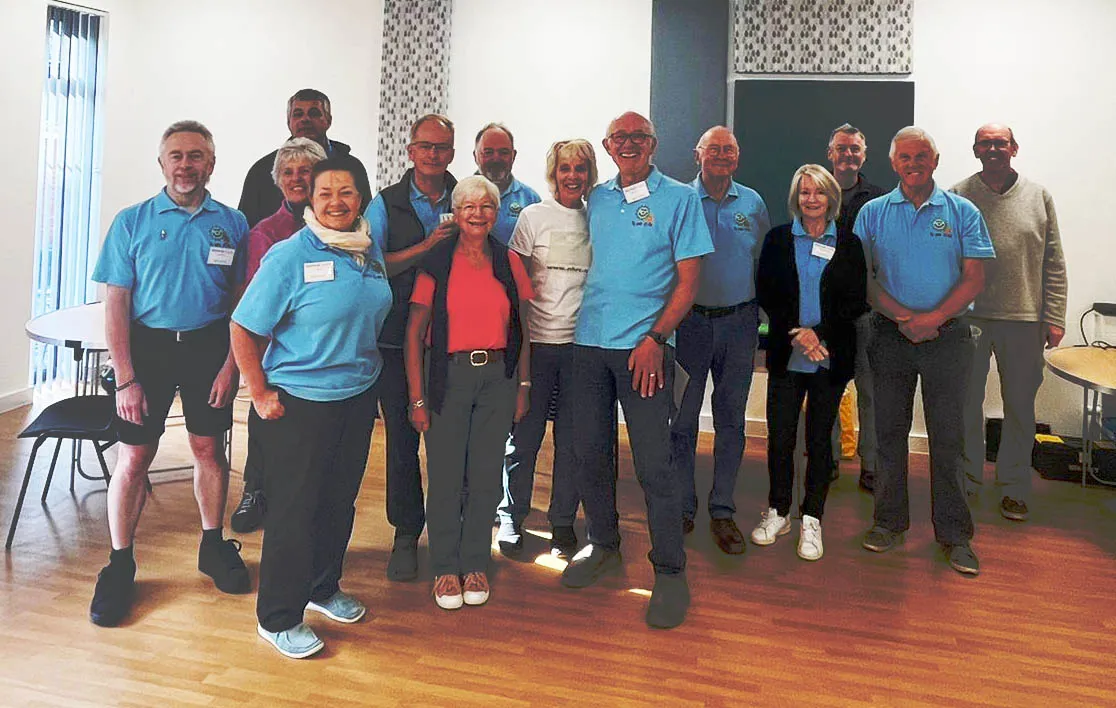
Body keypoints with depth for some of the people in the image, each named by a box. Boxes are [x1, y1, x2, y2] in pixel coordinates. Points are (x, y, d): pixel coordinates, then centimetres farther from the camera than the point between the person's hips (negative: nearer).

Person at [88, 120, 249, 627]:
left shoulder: (232, 224, 3)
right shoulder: (132, 222, 0)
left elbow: (242, 303, 4)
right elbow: (115, 305, -2)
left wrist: (230, 365, -5)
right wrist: (125, 378, -8)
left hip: (210, 346, 1)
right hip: (147, 345, -1)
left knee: (209, 449, 9)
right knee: (133, 457, 2)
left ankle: (213, 546, 27)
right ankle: (120, 566, 17)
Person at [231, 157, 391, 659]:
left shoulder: (371, 252, 4)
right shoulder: (289, 256, -15)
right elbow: (243, 330, -13)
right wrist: (260, 395, -12)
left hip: (358, 398, 6)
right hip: (298, 405, -6)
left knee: (340, 500, 18)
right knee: (294, 509, 4)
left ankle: (323, 588, 40)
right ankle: (277, 618, 21)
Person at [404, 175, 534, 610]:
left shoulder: (509, 263, 7)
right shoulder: (436, 264, -1)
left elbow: (521, 330, 11)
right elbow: (414, 334, -3)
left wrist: (523, 386, 6)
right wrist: (417, 398, -7)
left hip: (498, 377, 2)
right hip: (450, 375, -2)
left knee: (485, 476, 8)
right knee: (446, 477, 3)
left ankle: (475, 565, 25)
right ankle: (446, 569, 21)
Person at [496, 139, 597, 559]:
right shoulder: (534, 216, 2)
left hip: (582, 342, 2)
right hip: (538, 340, -2)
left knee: (572, 439, 7)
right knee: (525, 435, 4)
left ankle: (563, 523, 21)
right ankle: (511, 518, 20)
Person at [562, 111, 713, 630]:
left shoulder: (679, 198, 0)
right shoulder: (597, 199, 13)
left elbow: (688, 281, -4)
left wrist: (655, 337, -14)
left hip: (644, 347, -5)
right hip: (589, 342, 5)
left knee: (653, 462, -4)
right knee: (589, 452, 10)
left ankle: (670, 570, 12)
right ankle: (603, 545, 30)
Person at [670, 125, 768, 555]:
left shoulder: (753, 203, 9)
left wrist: (760, 313, 8)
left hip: (739, 323, 2)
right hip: (689, 321, -2)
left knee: (731, 420, 6)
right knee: (682, 418, 1)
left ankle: (722, 511, 16)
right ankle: (682, 507, 15)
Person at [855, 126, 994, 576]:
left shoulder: (962, 212, 3)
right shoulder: (873, 213, 5)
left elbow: (973, 279, -1)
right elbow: (861, 277, 0)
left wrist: (932, 319, -15)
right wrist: (904, 317, -13)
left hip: (947, 336, -1)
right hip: (890, 336, 1)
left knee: (947, 437, 2)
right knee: (889, 432, 8)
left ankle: (954, 533, 14)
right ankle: (889, 520, 22)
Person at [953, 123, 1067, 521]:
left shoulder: (1038, 197, 6)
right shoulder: (957, 197, 2)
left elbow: (1054, 265, 6)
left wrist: (1054, 318, 1)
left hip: (1024, 320, 1)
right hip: (968, 317, -1)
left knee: (1020, 406, 9)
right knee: (966, 403, 7)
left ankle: (1014, 488, 24)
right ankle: (967, 481, 23)